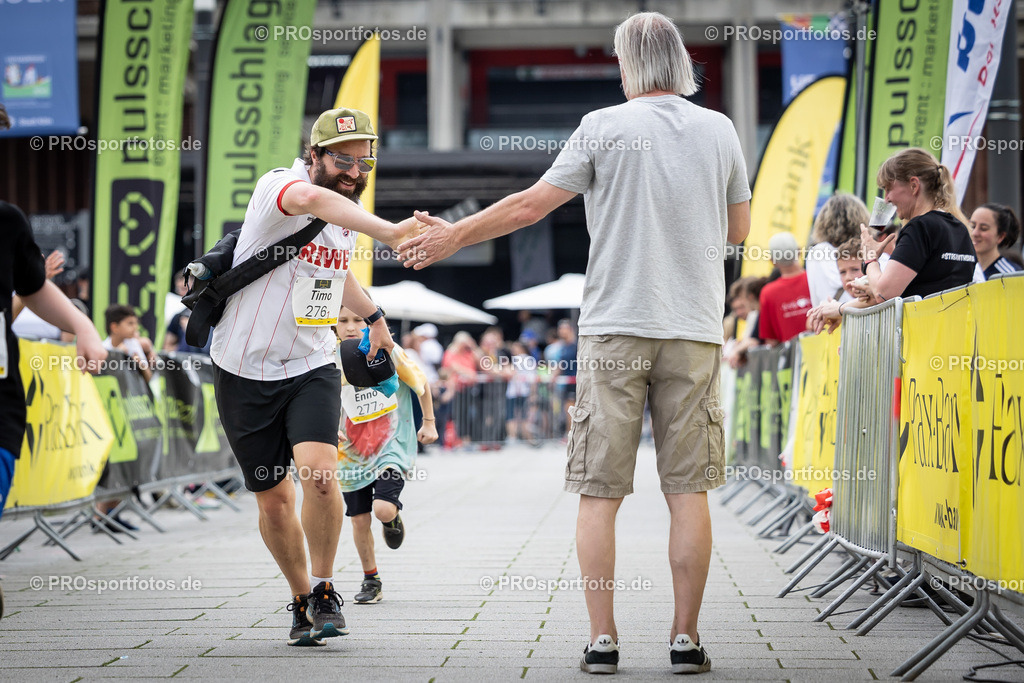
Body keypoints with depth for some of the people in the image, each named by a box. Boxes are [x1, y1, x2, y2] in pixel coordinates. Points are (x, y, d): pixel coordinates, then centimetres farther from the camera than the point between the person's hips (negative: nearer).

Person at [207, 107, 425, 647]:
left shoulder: (350, 214, 6)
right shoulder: (279, 185, -16)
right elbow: (313, 201, -42)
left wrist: (372, 314, 46)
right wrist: (388, 232, -58)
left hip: (312, 366, 4)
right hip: (245, 372, -3)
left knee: (319, 473, -20)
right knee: (274, 499, 4)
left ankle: (324, 591, -1)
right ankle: (301, 600, 26)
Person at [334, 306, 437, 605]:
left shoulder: (387, 351, -12)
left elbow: (420, 382, 4)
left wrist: (429, 423, 8)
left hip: (392, 445, -3)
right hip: (352, 450, 3)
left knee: (383, 509, -21)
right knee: (359, 519, 6)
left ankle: (393, 517, 17)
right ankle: (370, 580, 27)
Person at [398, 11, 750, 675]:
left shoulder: (604, 127, -3)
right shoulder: (719, 130, 6)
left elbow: (530, 204, -1)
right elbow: (739, 228, 16)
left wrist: (454, 235, 12)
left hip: (614, 327, -2)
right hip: (694, 328, 2)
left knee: (599, 493, 3)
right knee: (688, 490, 4)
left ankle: (602, 639, 1)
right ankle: (686, 638, 3)